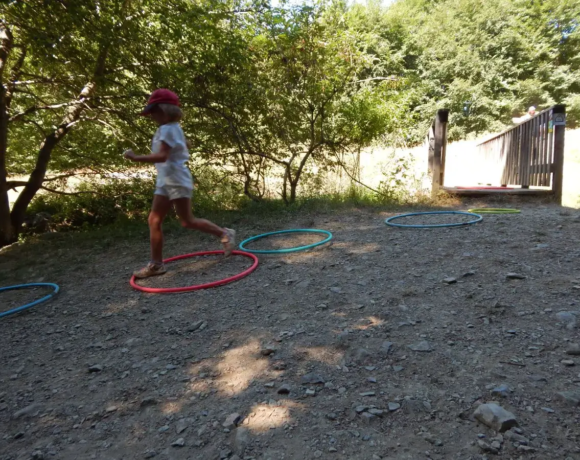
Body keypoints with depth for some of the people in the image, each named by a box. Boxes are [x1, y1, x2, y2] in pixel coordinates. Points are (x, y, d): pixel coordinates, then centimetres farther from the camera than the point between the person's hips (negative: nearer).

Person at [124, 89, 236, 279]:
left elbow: (162, 156, -27)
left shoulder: (168, 129, -15)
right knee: (154, 221, 5)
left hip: (176, 181, -10)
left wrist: (136, 158, -24)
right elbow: (180, 153, 25)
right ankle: (156, 263, 10)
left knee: (187, 221, -2)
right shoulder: (171, 128, 15)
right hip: (165, 181, 10)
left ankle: (224, 234, 14)